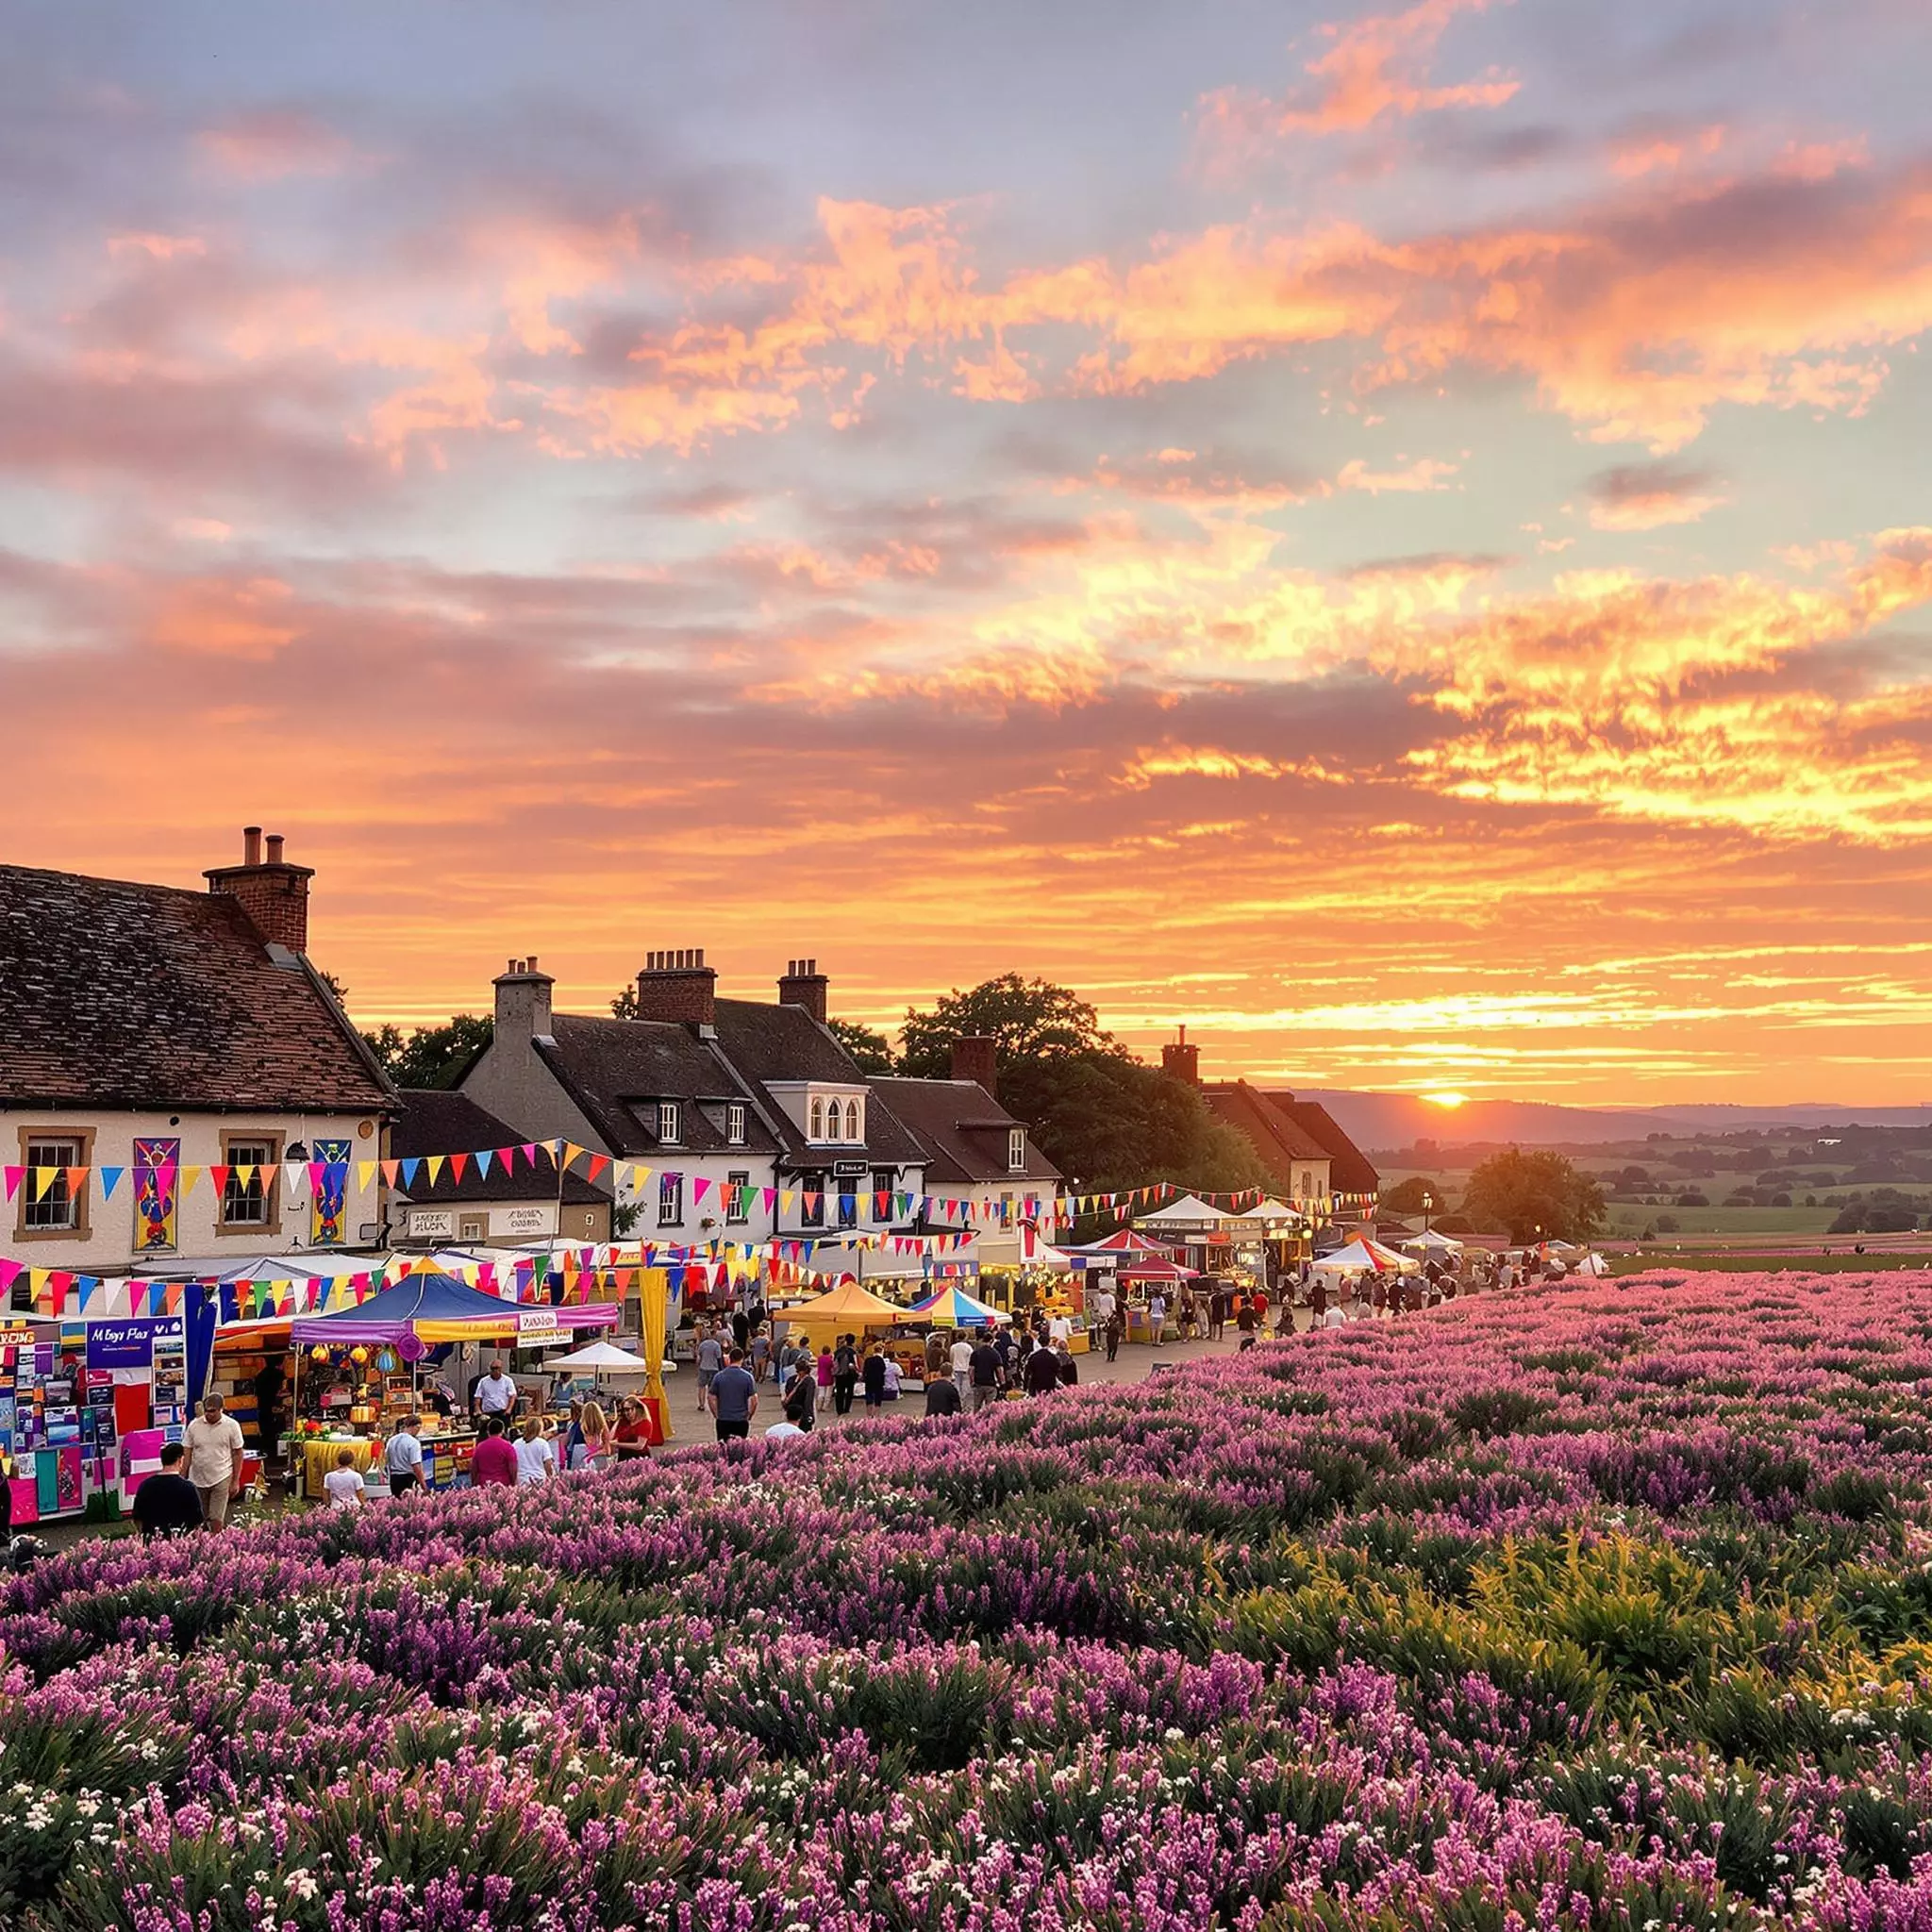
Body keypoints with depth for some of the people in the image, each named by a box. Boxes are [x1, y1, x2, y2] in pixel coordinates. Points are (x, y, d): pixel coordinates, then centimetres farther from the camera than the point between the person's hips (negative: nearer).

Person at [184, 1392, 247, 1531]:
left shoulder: (232, 1426, -5)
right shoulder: (194, 1425, -1)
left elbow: (237, 1454, 0)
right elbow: (187, 1453, 3)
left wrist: (235, 1481, -2)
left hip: (221, 1479, -3)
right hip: (197, 1480, 3)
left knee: (216, 1520, -8)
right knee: (199, 1521, 11)